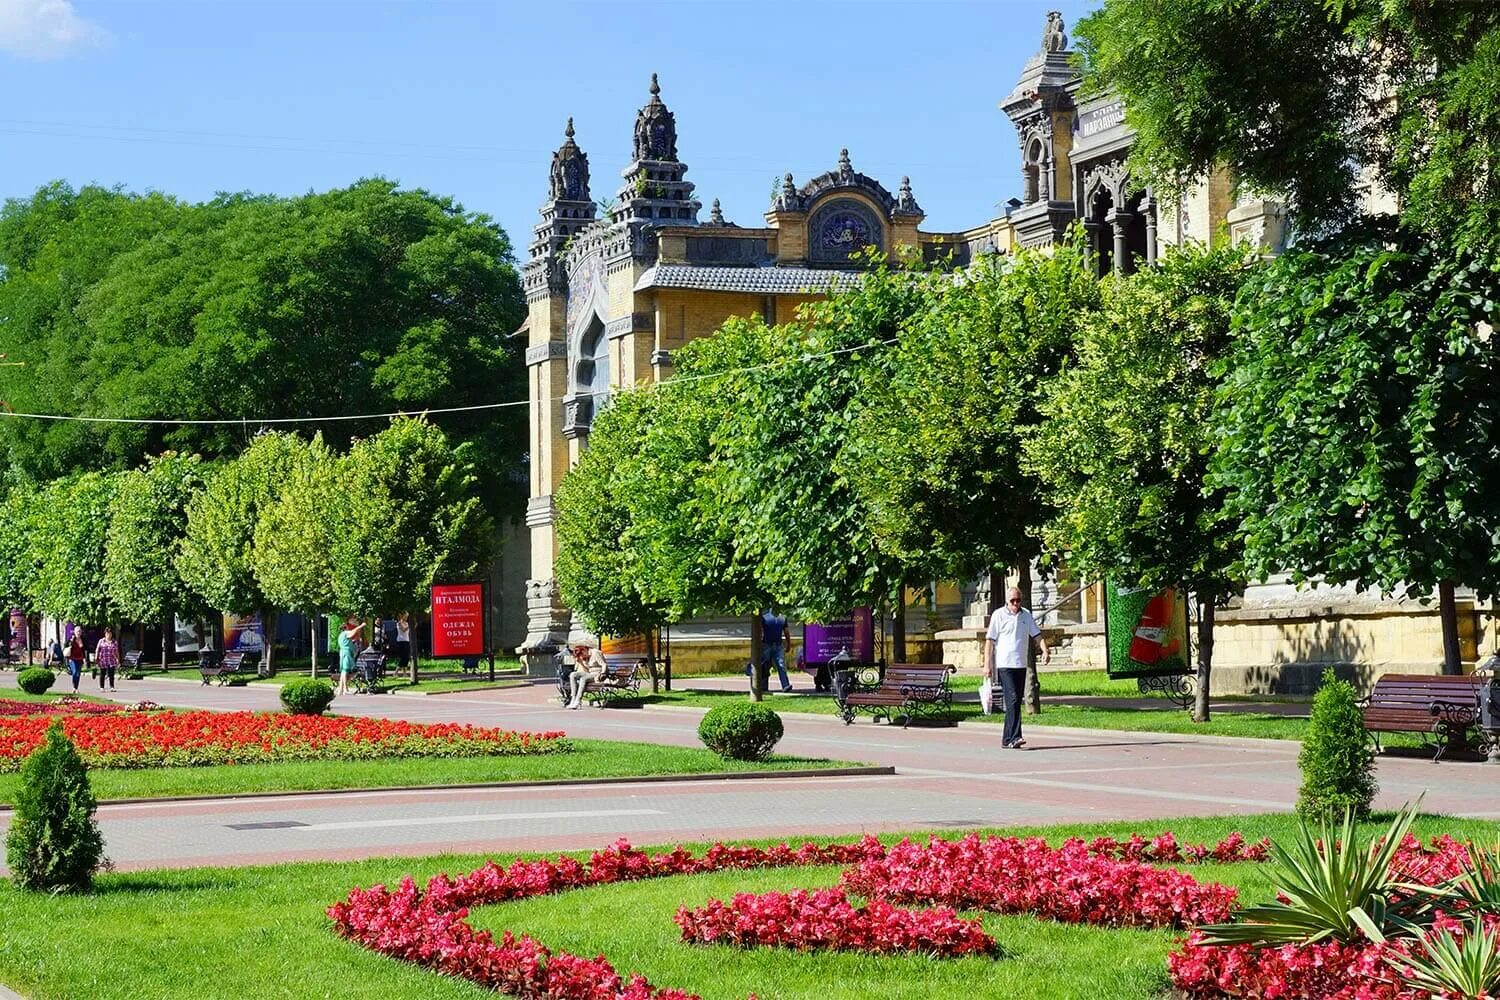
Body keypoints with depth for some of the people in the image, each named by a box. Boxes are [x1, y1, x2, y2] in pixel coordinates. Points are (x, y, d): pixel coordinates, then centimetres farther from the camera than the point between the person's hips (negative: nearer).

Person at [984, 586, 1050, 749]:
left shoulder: (1026, 615, 12)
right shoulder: (998, 615, -2)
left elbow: (1037, 634, 13)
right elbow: (990, 640, -3)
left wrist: (1045, 650, -6)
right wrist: (987, 664, -9)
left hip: (1021, 665, 6)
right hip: (1004, 665, -6)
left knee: (1016, 702, 7)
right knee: (1012, 700, -16)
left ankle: (1007, 739, 13)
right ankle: (1013, 737, -22)